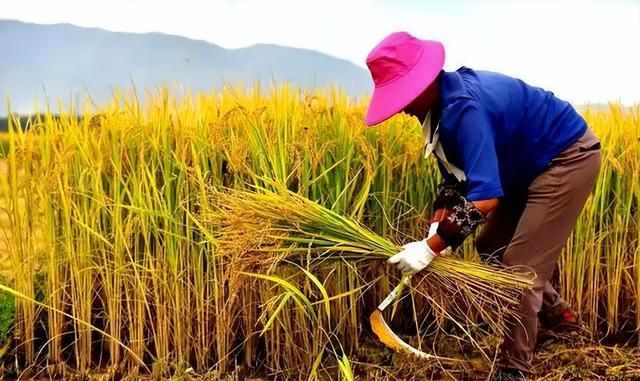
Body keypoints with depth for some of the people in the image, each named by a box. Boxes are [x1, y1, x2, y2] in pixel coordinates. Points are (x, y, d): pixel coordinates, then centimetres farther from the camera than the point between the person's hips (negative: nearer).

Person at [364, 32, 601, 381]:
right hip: (533, 165, 10)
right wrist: (436, 230, -8)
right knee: (491, 246, 16)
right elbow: (454, 177, 4)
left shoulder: (463, 108, -34)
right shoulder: (444, 102, -4)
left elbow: (484, 197, -38)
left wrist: (431, 248, -33)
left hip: (569, 157, -10)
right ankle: (554, 312, 35)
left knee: (522, 263, -10)